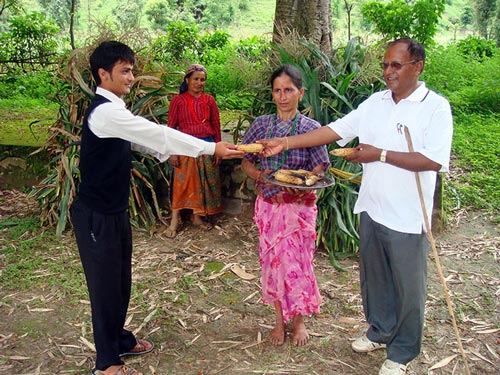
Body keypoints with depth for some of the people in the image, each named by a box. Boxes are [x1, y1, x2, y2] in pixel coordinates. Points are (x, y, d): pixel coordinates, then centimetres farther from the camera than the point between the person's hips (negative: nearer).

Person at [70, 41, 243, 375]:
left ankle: (119, 339, 41)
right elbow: (156, 134, -26)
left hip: (116, 211, 9)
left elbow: (146, 138, 17)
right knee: (105, 285, 4)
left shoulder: (115, 110, 9)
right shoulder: (104, 112, -23)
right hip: (96, 216, -9)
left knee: (121, 281, 21)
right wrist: (212, 148, -23)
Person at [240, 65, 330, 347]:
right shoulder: (261, 125, 1)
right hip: (269, 204, 2)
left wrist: (302, 185, -26)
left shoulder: (312, 128, -5)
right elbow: (246, 162, 6)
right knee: (272, 260, 10)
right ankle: (280, 319, 28)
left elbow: (319, 170, -6)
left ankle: (298, 320, 26)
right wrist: (260, 175, -15)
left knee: (297, 261, 5)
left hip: (300, 205, -2)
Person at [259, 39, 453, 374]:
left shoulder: (436, 107, -11)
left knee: (408, 286, 10)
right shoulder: (376, 102, 5)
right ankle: (380, 331, 44)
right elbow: (336, 130, 1)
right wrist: (285, 142, -8)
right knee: (374, 277, 21)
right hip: (372, 209, 6)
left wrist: (380, 155, -19)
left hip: (407, 217, -5)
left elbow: (434, 160, -22)